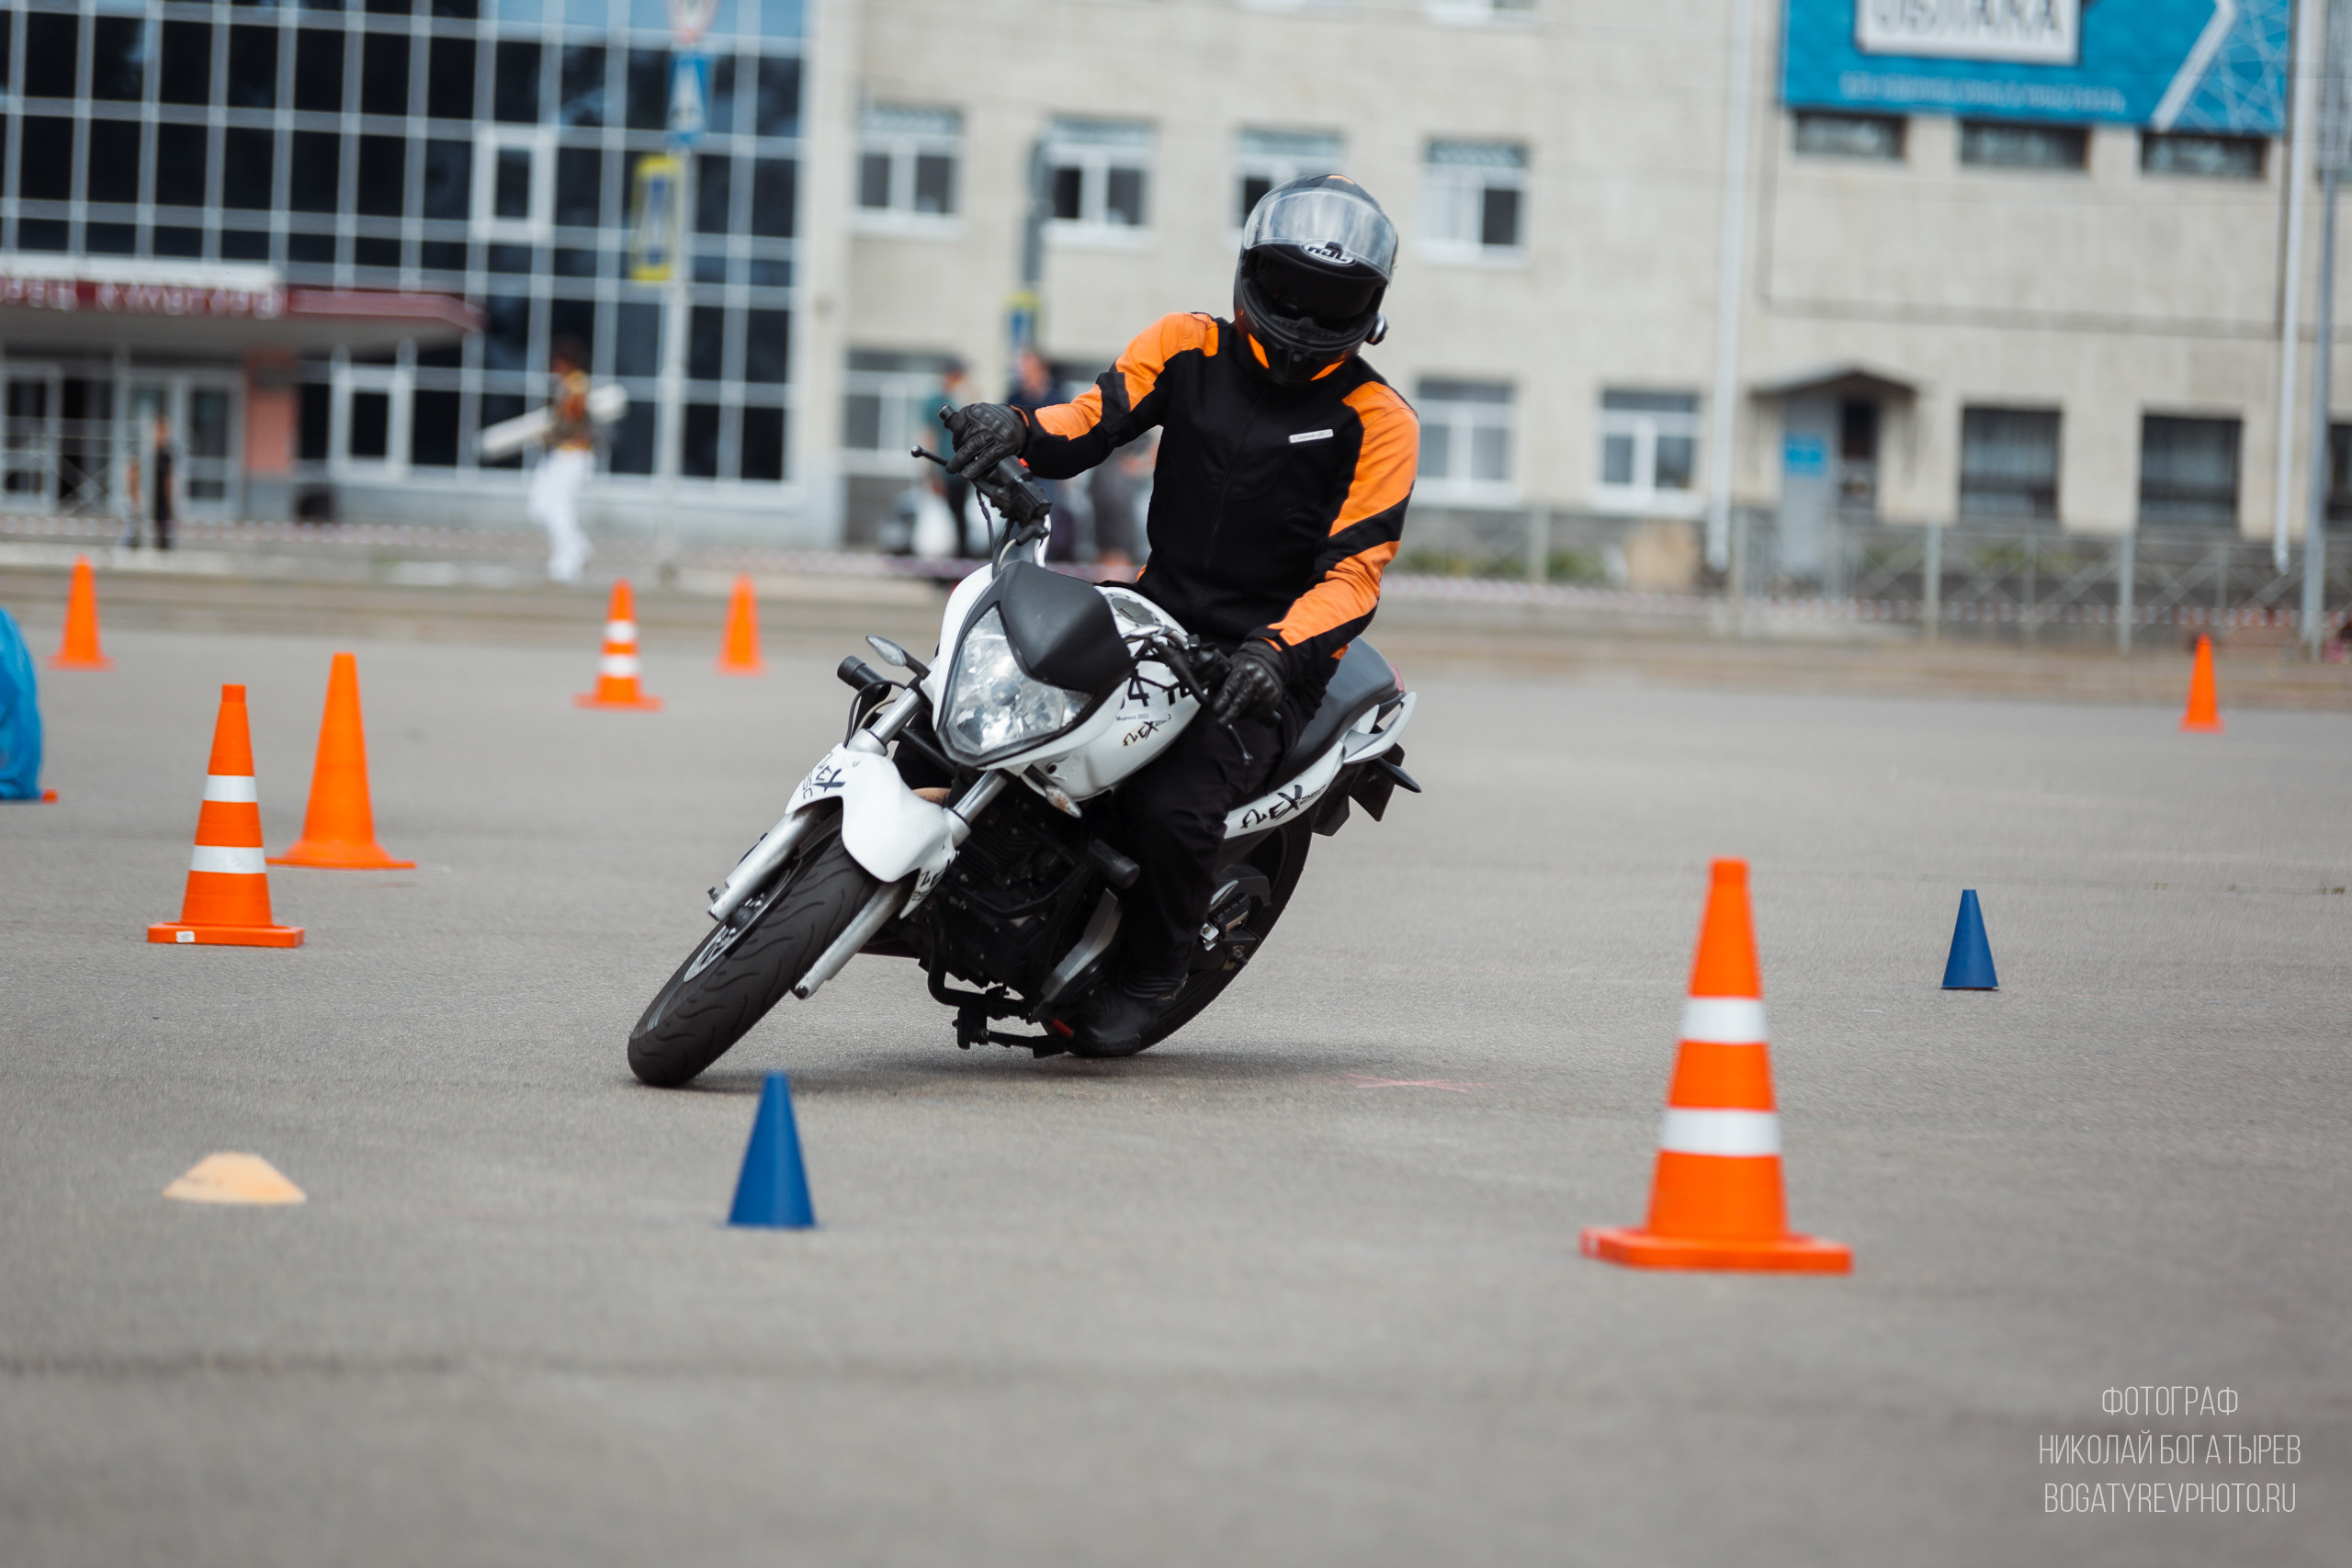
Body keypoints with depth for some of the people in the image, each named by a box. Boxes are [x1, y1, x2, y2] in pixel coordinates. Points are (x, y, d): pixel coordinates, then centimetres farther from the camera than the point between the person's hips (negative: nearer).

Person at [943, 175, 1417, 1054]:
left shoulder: (1377, 421, -3)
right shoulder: (1190, 349, 6)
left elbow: (1354, 572, -10)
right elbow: (1091, 419, -5)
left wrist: (1277, 649, -28)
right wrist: (1018, 428, -28)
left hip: (1265, 662, -4)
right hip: (1155, 617, 4)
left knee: (1172, 808, -26)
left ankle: (1150, 974, 1)